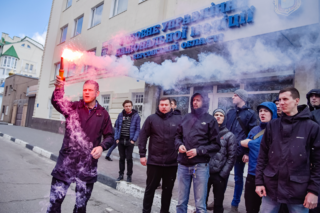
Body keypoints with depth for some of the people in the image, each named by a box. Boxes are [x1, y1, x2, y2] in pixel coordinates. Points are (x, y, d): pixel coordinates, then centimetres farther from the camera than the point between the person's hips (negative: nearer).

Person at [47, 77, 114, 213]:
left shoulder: (103, 114, 2)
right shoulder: (73, 107, 1)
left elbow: (109, 136, 5)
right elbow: (57, 102, -18)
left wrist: (101, 147, -14)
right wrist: (58, 89, -37)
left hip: (88, 166, 1)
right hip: (66, 162, 0)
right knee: (55, 201, 5)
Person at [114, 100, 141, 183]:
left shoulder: (136, 116, -3)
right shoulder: (120, 115, 4)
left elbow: (137, 129, -4)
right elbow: (116, 127, 7)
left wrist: (133, 140, -10)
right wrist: (116, 138, 0)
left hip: (129, 141, -3)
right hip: (120, 140, 3)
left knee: (129, 158, 4)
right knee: (121, 158, 13)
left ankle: (129, 175, 17)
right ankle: (121, 174, 26)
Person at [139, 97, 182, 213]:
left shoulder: (178, 119, -2)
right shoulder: (151, 118, -1)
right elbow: (143, 136, 0)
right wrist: (142, 154, -4)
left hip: (172, 162, 1)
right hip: (154, 161, 0)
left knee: (168, 189, 15)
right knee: (150, 188, 14)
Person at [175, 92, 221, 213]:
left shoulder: (210, 120, -1)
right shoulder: (186, 118, 8)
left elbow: (216, 145, -2)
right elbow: (178, 136, 17)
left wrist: (199, 151, -14)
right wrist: (179, 145, -4)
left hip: (200, 166, -3)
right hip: (183, 165, 3)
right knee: (181, 202, 15)